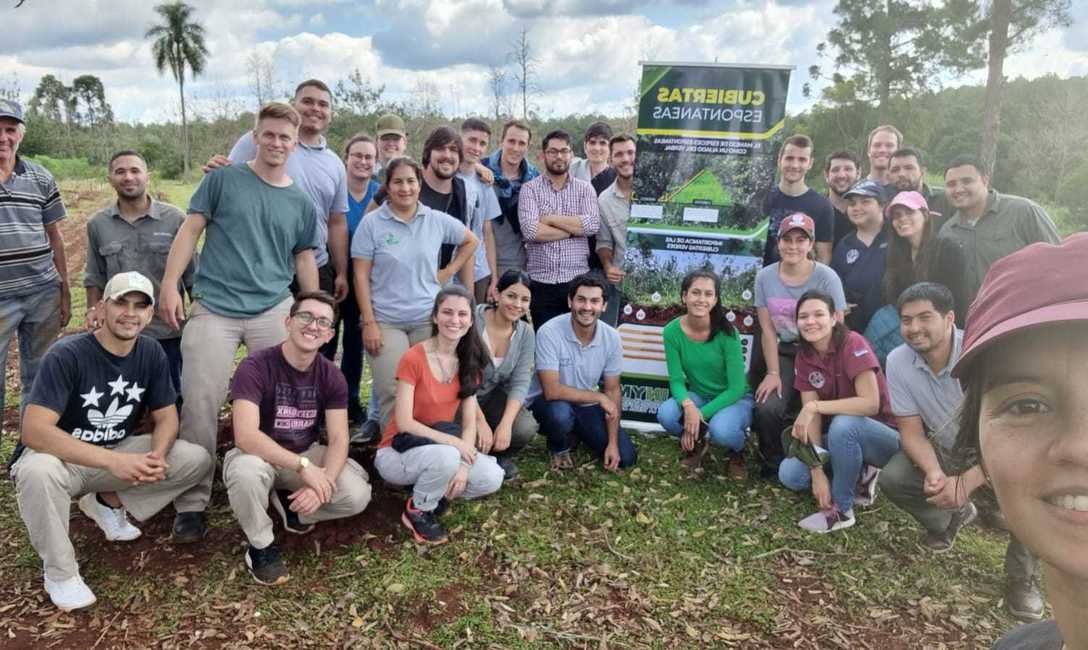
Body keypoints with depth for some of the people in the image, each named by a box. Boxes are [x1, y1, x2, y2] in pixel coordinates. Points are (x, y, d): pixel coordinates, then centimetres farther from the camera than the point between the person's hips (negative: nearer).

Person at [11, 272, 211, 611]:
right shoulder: (66, 355, -24)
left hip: (119, 455, 4)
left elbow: (166, 417, -3)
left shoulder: (152, 353, -8)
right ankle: (60, 572, -14)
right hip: (62, 458, -4)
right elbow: (34, 431, -32)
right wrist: (112, 461, -40)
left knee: (199, 460, -13)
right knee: (38, 471, -39)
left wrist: (157, 457, -27)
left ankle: (108, 501, 7)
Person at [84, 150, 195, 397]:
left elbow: (191, 275, 0)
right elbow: (94, 277, 11)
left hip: (168, 331, -2)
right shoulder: (98, 224, 4)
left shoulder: (175, 219, -4)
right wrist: (93, 309, -4)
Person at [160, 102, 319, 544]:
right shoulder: (223, 180, 4)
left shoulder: (301, 203, 11)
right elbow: (191, 230, 1)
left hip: (275, 311, 3)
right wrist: (170, 284, -9)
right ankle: (192, 504, 7)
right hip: (213, 309, -2)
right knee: (200, 404, -4)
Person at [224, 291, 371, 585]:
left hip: (306, 454, 4)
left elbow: (338, 439, -12)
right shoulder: (255, 367, -23)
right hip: (260, 455, -3)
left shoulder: (331, 376, -8)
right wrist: (303, 466, -37)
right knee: (247, 470, -40)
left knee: (358, 495, -20)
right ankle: (261, 546, -9)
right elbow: (245, 436, -33)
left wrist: (322, 483, -31)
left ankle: (288, 503, 10)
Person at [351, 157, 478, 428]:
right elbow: (361, 276, -4)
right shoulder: (372, 223, -3)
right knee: (392, 394, -8)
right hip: (386, 322, -2)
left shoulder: (437, 220, 4)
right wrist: (369, 322, -10)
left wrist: (450, 270, 8)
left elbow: (470, 241, 22)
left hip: (429, 319, 2)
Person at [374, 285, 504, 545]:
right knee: (446, 457, -36)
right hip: (398, 451, -5)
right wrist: (453, 442, -26)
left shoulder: (469, 363, 0)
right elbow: (403, 423, -20)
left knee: (492, 478, -19)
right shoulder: (413, 358, -18)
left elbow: (470, 422, -2)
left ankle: (435, 492, 7)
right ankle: (418, 511, -6)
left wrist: (464, 465, -18)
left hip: (444, 449, 5)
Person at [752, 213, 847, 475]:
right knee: (767, 408, -19)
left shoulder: (826, 278, -10)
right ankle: (774, 463, 8)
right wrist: (773, 373, -7)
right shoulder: (765, 277, -1)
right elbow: (768, 330, -1)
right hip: (784, 354, 2)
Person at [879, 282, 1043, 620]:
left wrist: (966, 483, -37)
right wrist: (933, 472, -32)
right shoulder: (898, 361, -18)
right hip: (946, 452, 4)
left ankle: (1022, 577, -5)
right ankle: (951, 517, 14)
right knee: (891, 478, -20)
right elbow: (912, 431, -11)